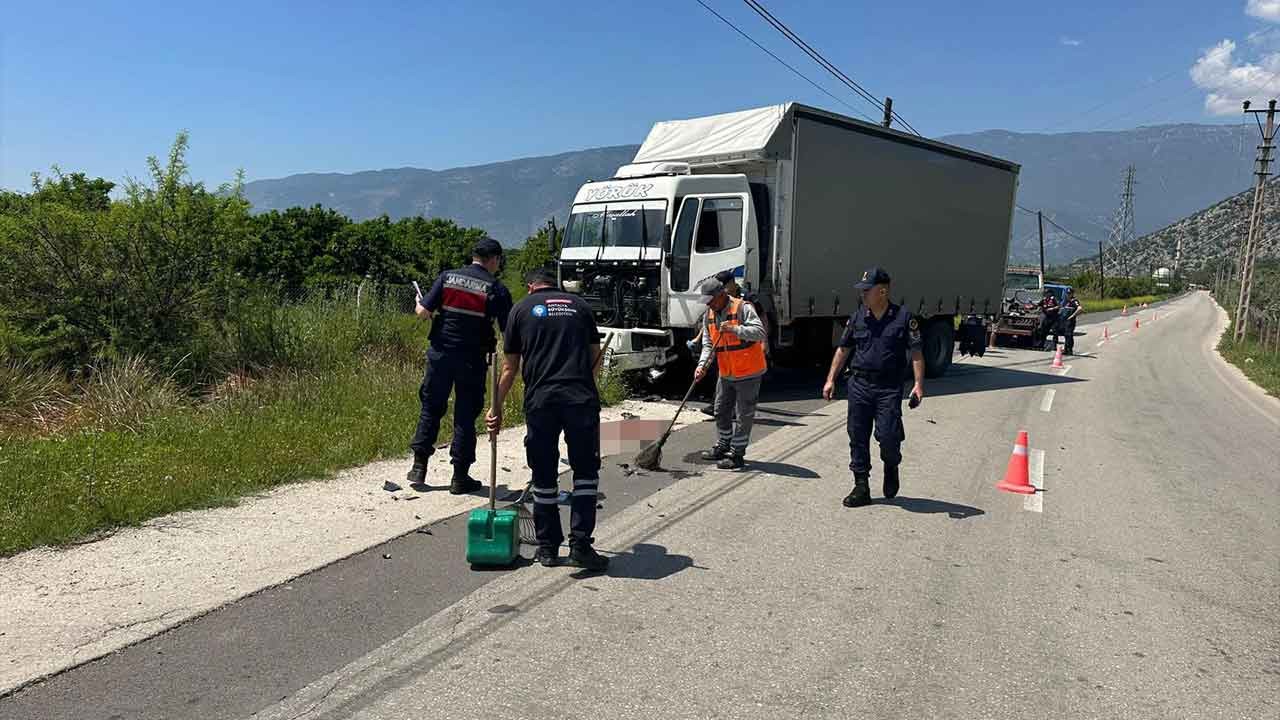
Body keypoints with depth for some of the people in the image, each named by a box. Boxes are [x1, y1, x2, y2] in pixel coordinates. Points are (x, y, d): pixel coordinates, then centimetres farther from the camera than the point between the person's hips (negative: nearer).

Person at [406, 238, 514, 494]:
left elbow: (423, 312, -1)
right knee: (466, 415, 6)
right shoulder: (497, 289, -6)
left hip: (440, 353, 2)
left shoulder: (447, 277, 0)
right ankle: (460, 477, 10)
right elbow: (509, 331, -7)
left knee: (431, 408, 16)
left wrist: (418, 302, 21)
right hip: (472, 358, -2)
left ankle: (419, 466, 19)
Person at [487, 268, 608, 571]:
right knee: (586, 472, 10)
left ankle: (548, 548, 19)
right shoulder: (579, 305, 17)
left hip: (540, 399, 0)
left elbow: (510, 367, 14)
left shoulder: (521, 309, 13)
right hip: (582, 397, 0)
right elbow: (595, 358, 18)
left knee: (544, 476, 11)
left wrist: (496, 408, 22)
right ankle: (580, 544, 6)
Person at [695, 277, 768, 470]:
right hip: (726, 374, 7)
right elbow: (708, 345, 5)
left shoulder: (743, 308, -16)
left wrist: (734, 329, -34)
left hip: (748, 373, -7)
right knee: (721, 411, 18)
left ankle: (736, 455, 7)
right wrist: (702, 365, -10)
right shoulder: (709, 315, 4)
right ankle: (722, 447, 34)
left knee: (743, 415, 0)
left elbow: (759, 332, -25)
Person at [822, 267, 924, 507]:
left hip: (889, 388, -3)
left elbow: (916, 353, -2)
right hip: (859, 385, 4)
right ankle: (861, 488, 15)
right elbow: (843, 349, 15)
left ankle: (891, 467, 25)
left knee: (888, 436, -10)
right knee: (857, 436, 4)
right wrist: (831, 379, 11)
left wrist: (919, 384, -12)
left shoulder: (904, 317, -2)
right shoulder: (857, 318, 7)